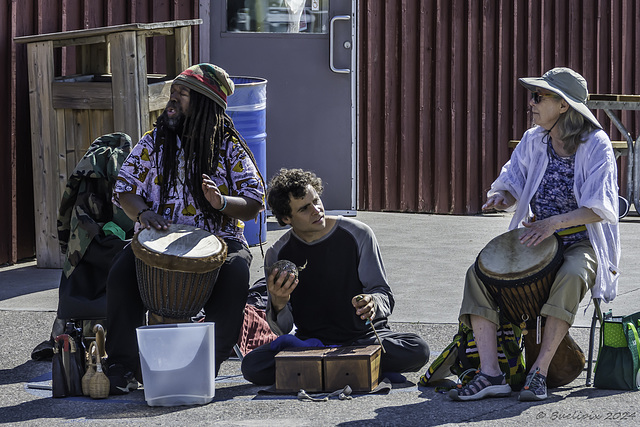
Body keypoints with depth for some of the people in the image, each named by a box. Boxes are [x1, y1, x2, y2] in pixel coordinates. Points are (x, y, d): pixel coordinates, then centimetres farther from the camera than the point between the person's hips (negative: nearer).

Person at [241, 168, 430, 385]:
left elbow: (384, 295, -2)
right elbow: (283, 329, -3)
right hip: (311, 336, 1)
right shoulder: (278, 254, -1)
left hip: (364, 335, -1)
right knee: (252, 366, -26)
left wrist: (372, 303, -27)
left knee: (417, 350, -31)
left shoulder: (357, 235, -5)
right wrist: (278, 304, -26)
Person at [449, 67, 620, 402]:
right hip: (536, 239, 5)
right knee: (478, 273, -18)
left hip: (583, 244, -5)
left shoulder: (595, 145, -12)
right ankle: (490, 374, -27)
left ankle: (539, 372, -33)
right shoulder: (533, 140, 4)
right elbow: (510, 183, 8)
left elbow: (599, 208, -20)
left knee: (570, 276, -39)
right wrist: (501, 197, -18)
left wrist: (553, 222, -34)